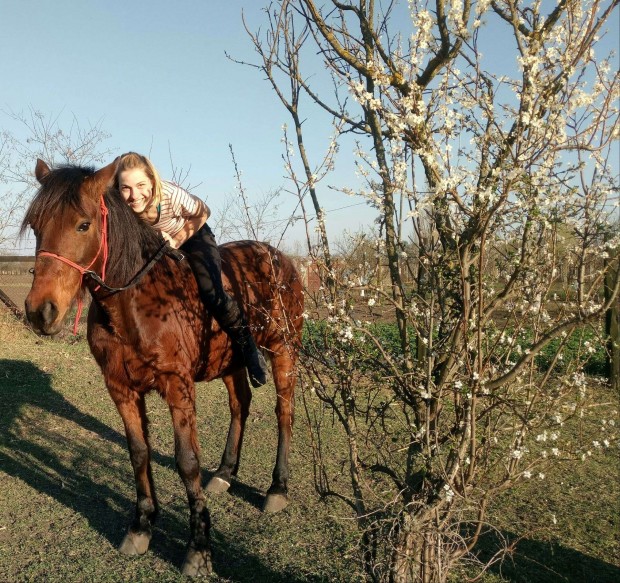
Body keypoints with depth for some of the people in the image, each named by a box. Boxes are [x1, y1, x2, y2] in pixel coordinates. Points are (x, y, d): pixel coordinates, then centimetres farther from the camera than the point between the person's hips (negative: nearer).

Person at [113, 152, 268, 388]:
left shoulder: (170, 195, -36)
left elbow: (201, 214, -16)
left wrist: (176, 241, -26)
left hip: (192, 236, -4)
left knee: (212, 294, -23)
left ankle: (249, 350, -5)